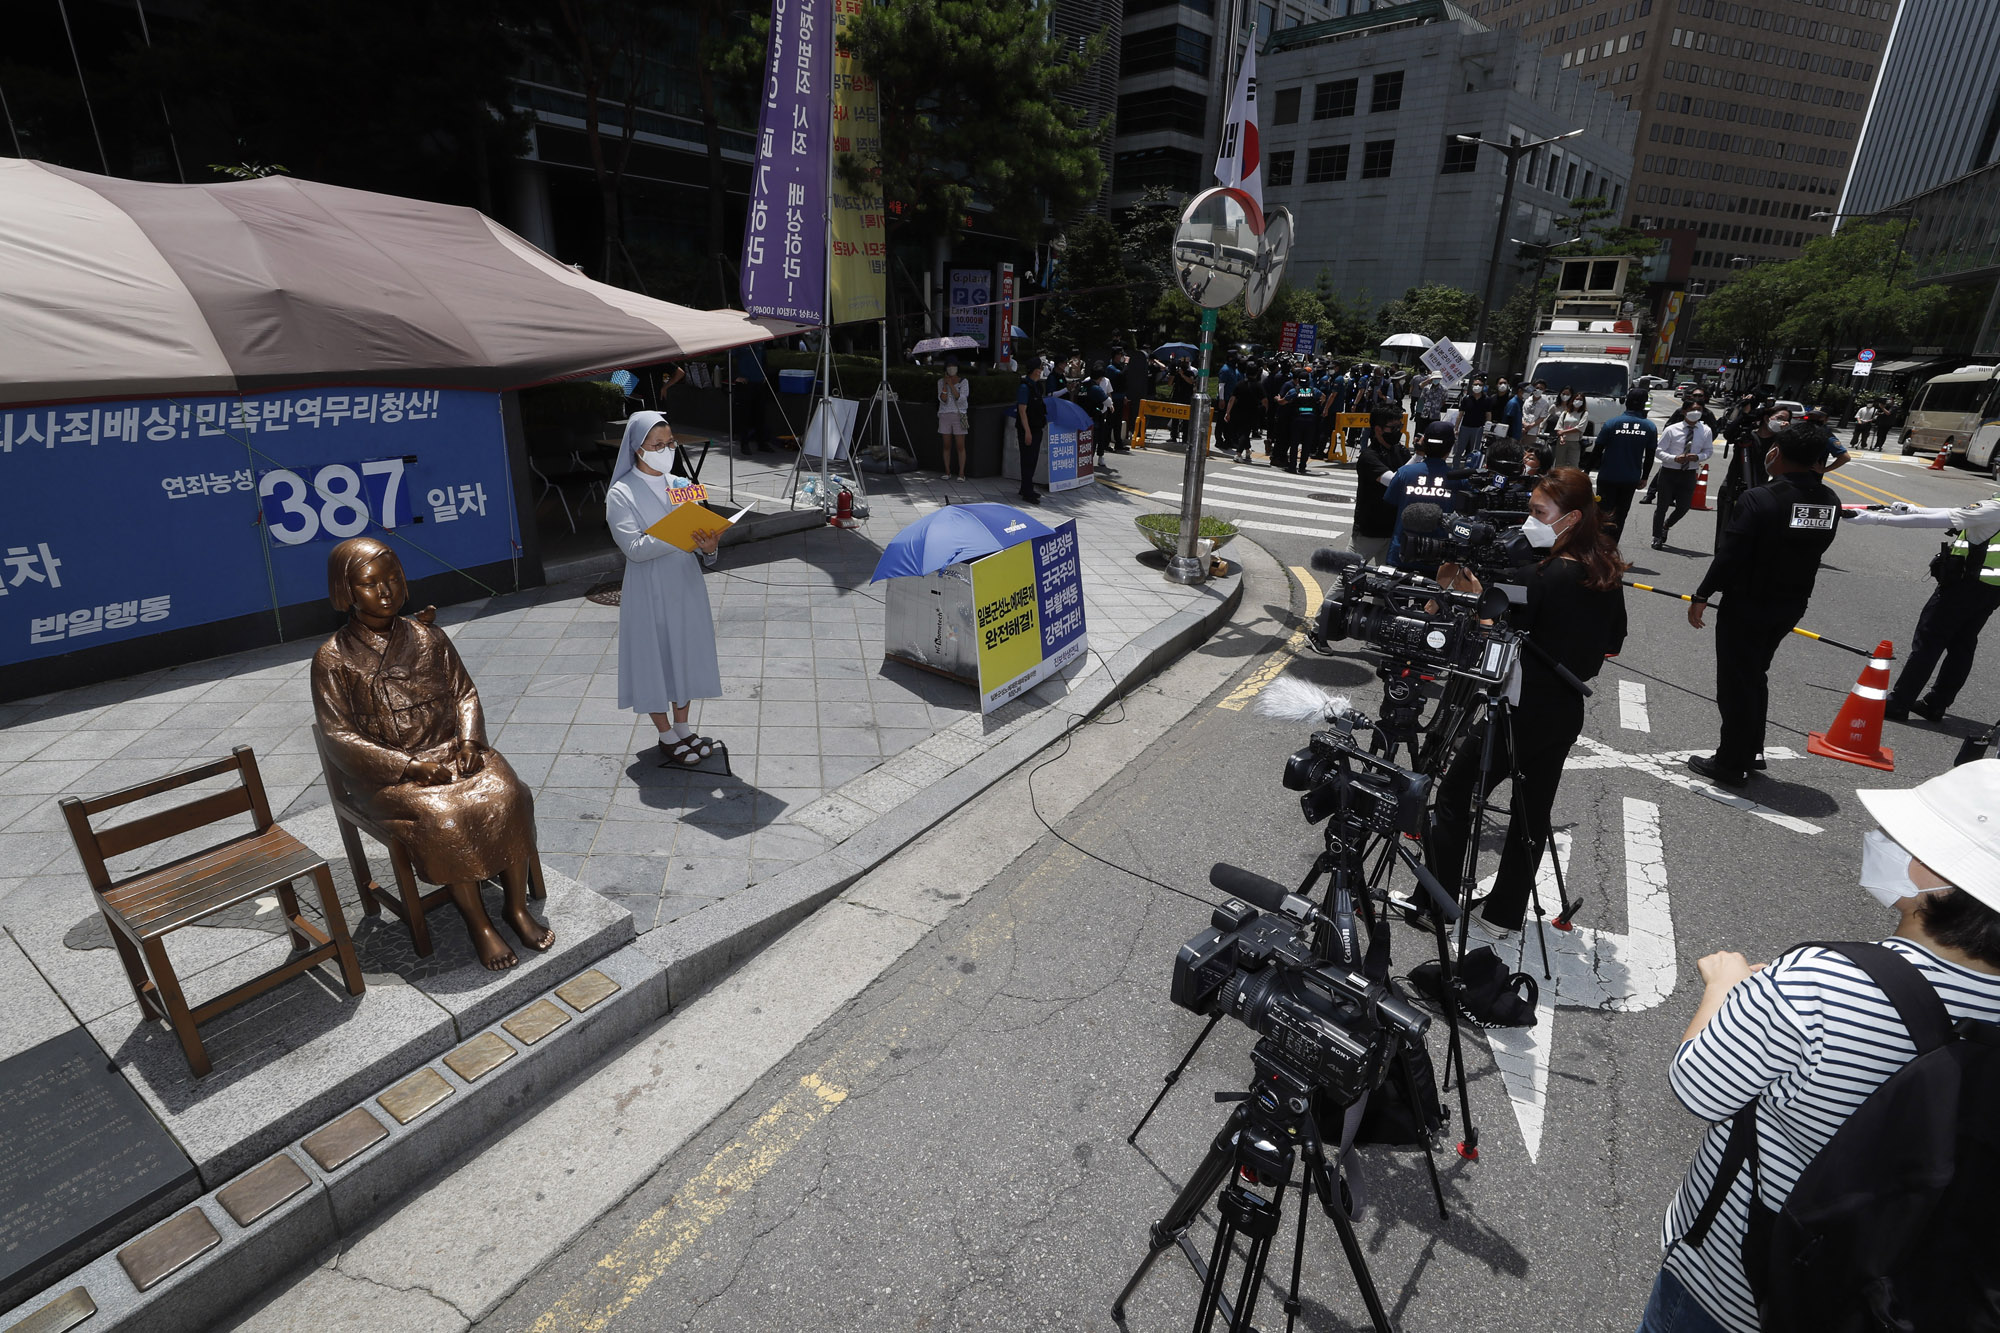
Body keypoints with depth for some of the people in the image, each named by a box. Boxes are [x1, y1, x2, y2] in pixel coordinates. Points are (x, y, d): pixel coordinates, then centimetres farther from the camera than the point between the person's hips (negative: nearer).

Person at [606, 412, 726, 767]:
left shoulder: (680, 485, 6)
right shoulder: (621, 494, -10)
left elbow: (697, 531, 5)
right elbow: (634, 547, -20)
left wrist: (708, 547, -19)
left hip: (685, 586, 5)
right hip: (649, 591, -5)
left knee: (686, 652, 13)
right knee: (655, 657, 5)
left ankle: (683, 728, 29)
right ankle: (667, 737, 20)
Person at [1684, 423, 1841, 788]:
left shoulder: (1759, 500, -21)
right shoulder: (1829, 502, -1)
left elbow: (1728, 555, -22)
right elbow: (1816, 546, 7)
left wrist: (1701, 597, -14)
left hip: (1746, 606, -7)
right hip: (1792, 604, 7)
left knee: (1736, 683, 3)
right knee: (1756, 675, 22)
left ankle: (1731, 764, 11)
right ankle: (1750, 751, 34)